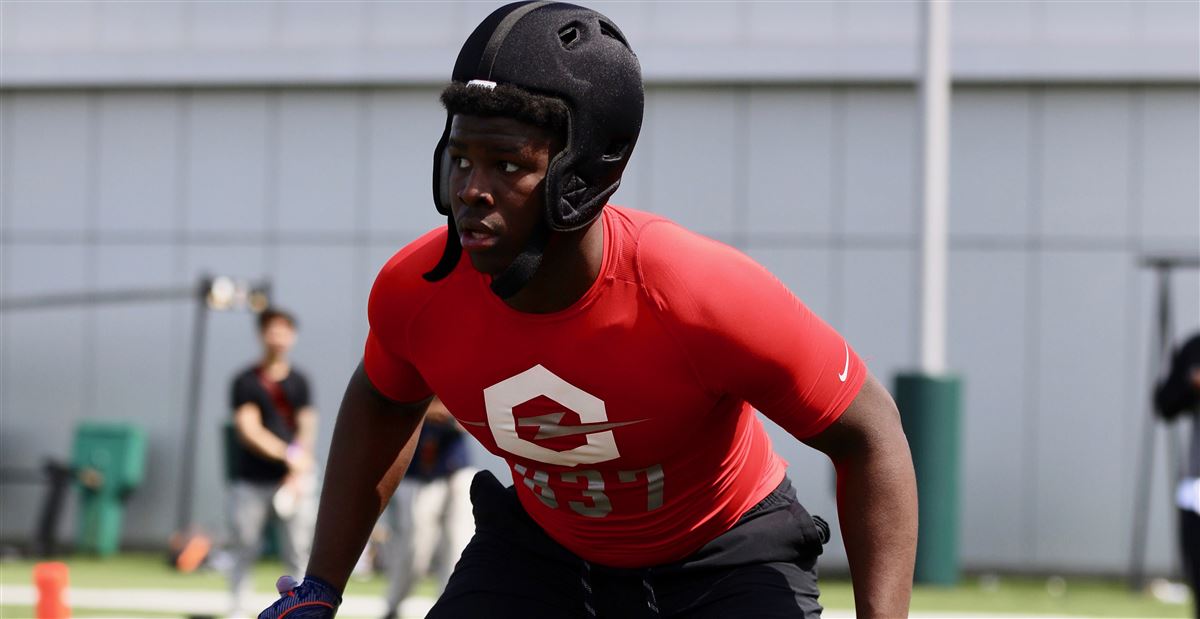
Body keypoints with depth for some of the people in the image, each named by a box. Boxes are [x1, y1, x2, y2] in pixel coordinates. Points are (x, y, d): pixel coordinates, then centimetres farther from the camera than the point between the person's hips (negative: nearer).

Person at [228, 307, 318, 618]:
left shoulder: (298, 382, 10)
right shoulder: (246, 382, 2)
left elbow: (306, 430, 4)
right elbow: (248, 431, -8)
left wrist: (299, 474, -10)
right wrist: (288, 454, -17)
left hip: (291, 480, 1)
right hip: (250, 482, -1)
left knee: (297, 551, -3)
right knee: (243, 551, 1)